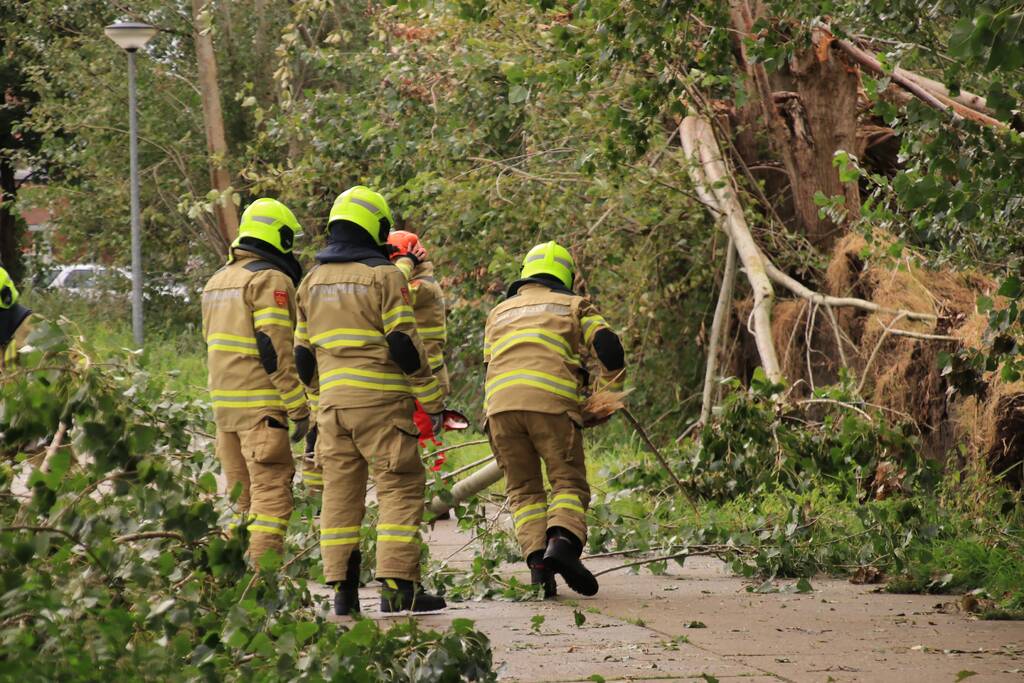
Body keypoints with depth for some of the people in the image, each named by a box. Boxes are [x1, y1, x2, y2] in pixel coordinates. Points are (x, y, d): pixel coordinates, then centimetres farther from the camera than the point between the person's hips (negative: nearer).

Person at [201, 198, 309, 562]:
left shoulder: (218, 280, 19)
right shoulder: (271, 280, -10)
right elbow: (275, 349, -16)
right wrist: (299, 409, -13)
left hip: (224, 405, 9)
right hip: (261, 407, -9)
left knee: (241, 496, 14)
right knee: (272, 493, -10)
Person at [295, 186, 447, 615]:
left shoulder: (312, 281, 14)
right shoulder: (384, 275, -6)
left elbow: (303, 353, 17)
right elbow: (405, 345, -10)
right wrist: (432, 401, -4)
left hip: (333, 403, 6)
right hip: (381, 402, -6)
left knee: (340, 492, 9)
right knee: (401, 488, -4)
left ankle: (342, 588, 6)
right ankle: (397, 586, -12)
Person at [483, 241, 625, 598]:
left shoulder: (499, 313, 31)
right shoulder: (574, 306, 19)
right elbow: (608, 347, 4)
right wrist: (608, 392, 16)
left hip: (500, 404, 3)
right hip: (552, 400, -3)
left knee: (523, 490, 12)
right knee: (569, 484, 2)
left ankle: (537, 560, -7)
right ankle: (563, 542, -25)